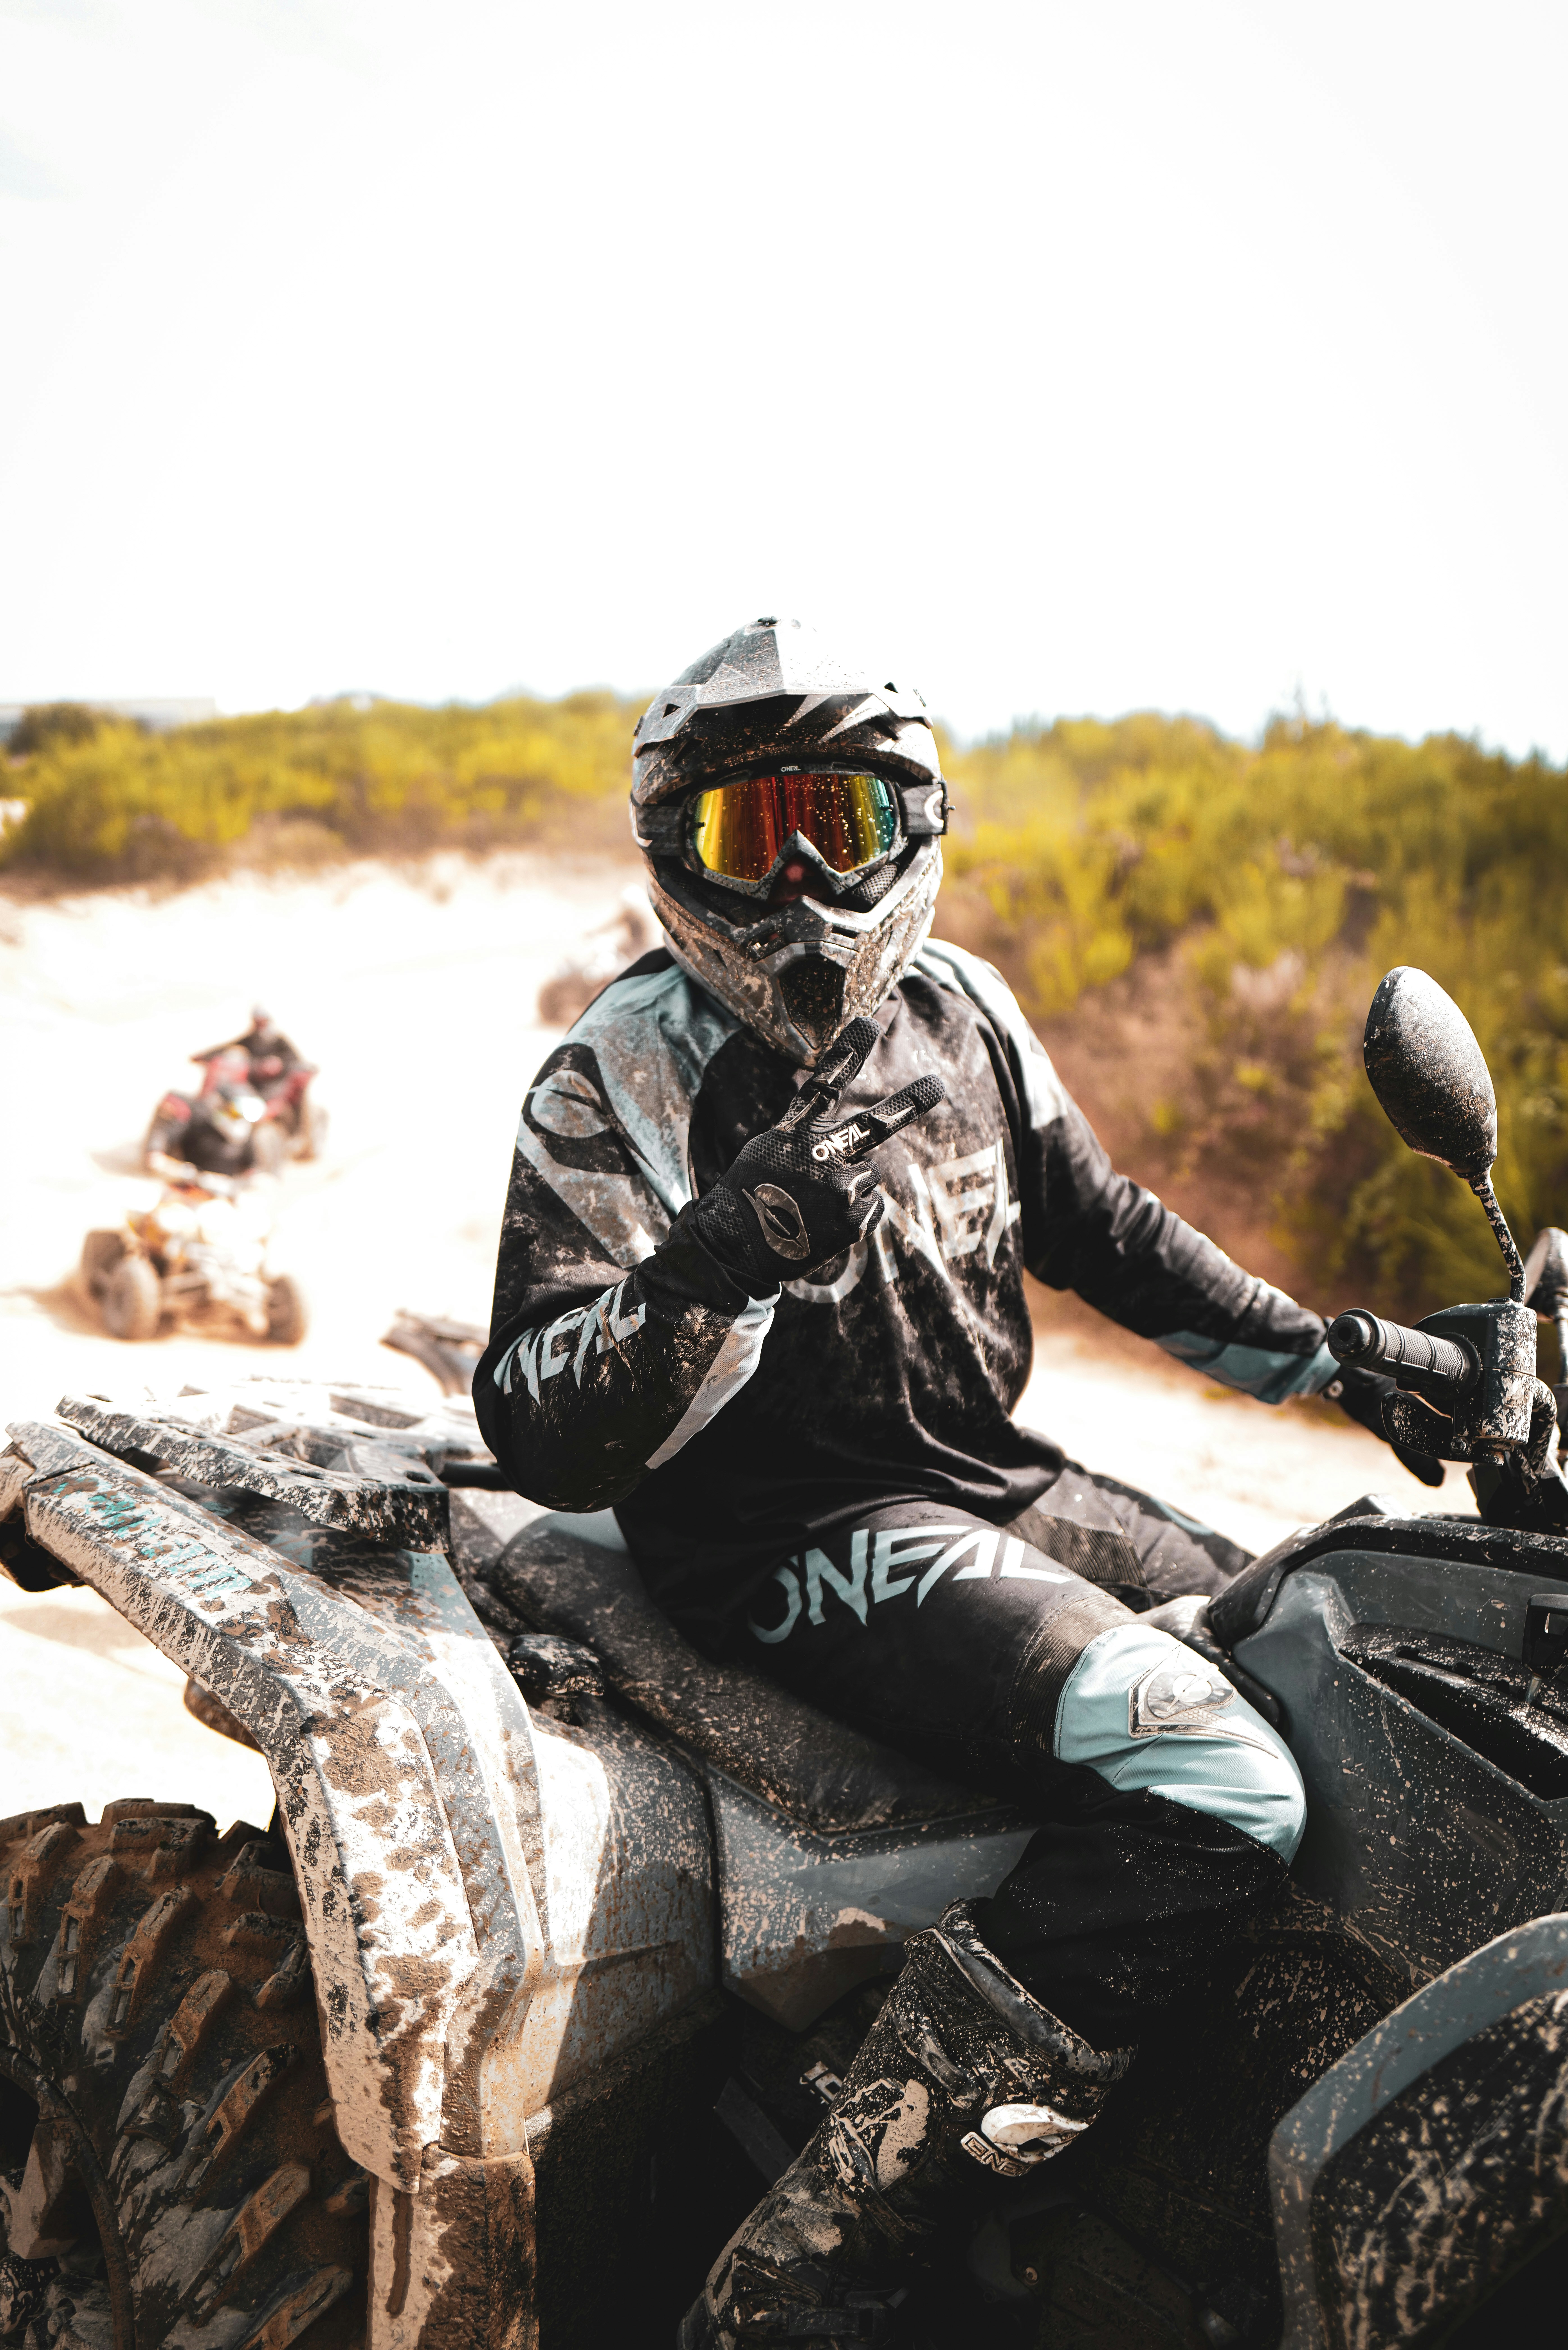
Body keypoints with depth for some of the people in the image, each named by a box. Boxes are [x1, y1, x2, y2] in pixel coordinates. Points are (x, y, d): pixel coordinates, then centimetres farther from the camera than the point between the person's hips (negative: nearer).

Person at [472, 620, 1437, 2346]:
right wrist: (717, 1268, -37)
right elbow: (543, 1440, -20)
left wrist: (1334, 1356, 14)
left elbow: (1105, 1230, 19)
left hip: (993, 1480, 8)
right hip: (796, 1536, -8)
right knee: (1217, 1786, -25)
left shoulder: (959, 1012, 7)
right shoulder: (621, 1082, -11)